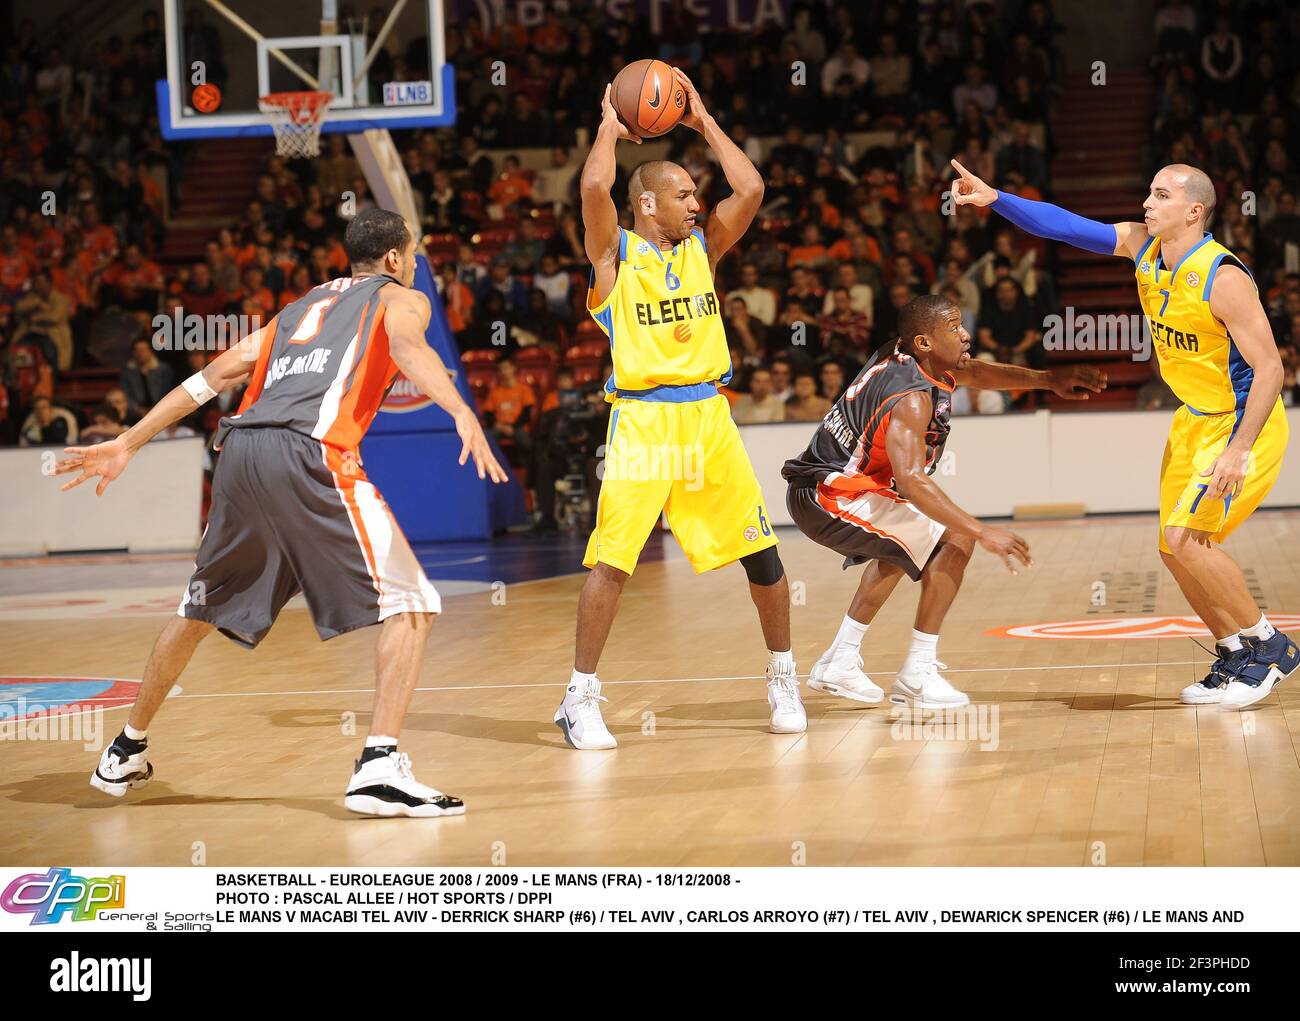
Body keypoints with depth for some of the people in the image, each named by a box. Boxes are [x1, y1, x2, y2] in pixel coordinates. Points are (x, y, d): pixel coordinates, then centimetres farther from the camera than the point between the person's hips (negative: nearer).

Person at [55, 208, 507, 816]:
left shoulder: (301, 307, 33)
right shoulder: (401, 297, 17)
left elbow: (214, 376, 26)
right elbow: (407, 345, -8)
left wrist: (128, 444, 27)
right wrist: (461, 412, -25)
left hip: (241, 450, 7)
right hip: (310, 454, -6)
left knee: (203, 609, 25)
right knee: (409, 605, -1)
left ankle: (126, 753, 36)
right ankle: (379, 767, -15)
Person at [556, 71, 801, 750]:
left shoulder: (702, 248, 13)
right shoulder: (614, 254, 0)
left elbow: (750, 189, 3)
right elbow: (594, 188, -18)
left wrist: (702, 121, 8)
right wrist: (610, 128, -1)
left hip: (708, 415, 5)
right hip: (642, 420, -5)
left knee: (760, 551, 6)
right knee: (612, 559, -11)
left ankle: (783, 681, 23)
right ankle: (580, 699, -1)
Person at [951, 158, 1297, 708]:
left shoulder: (1223, 279, -26)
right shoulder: (1142, 247, -4)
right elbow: (1066, 226, -4)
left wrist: (1237, 451, -31)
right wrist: (995, 198, -17)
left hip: (1246, 422, -8)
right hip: (1194, 421, 8)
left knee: (1186, 538, -19)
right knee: (1175, 549, 7)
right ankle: (1234, 657, 22)